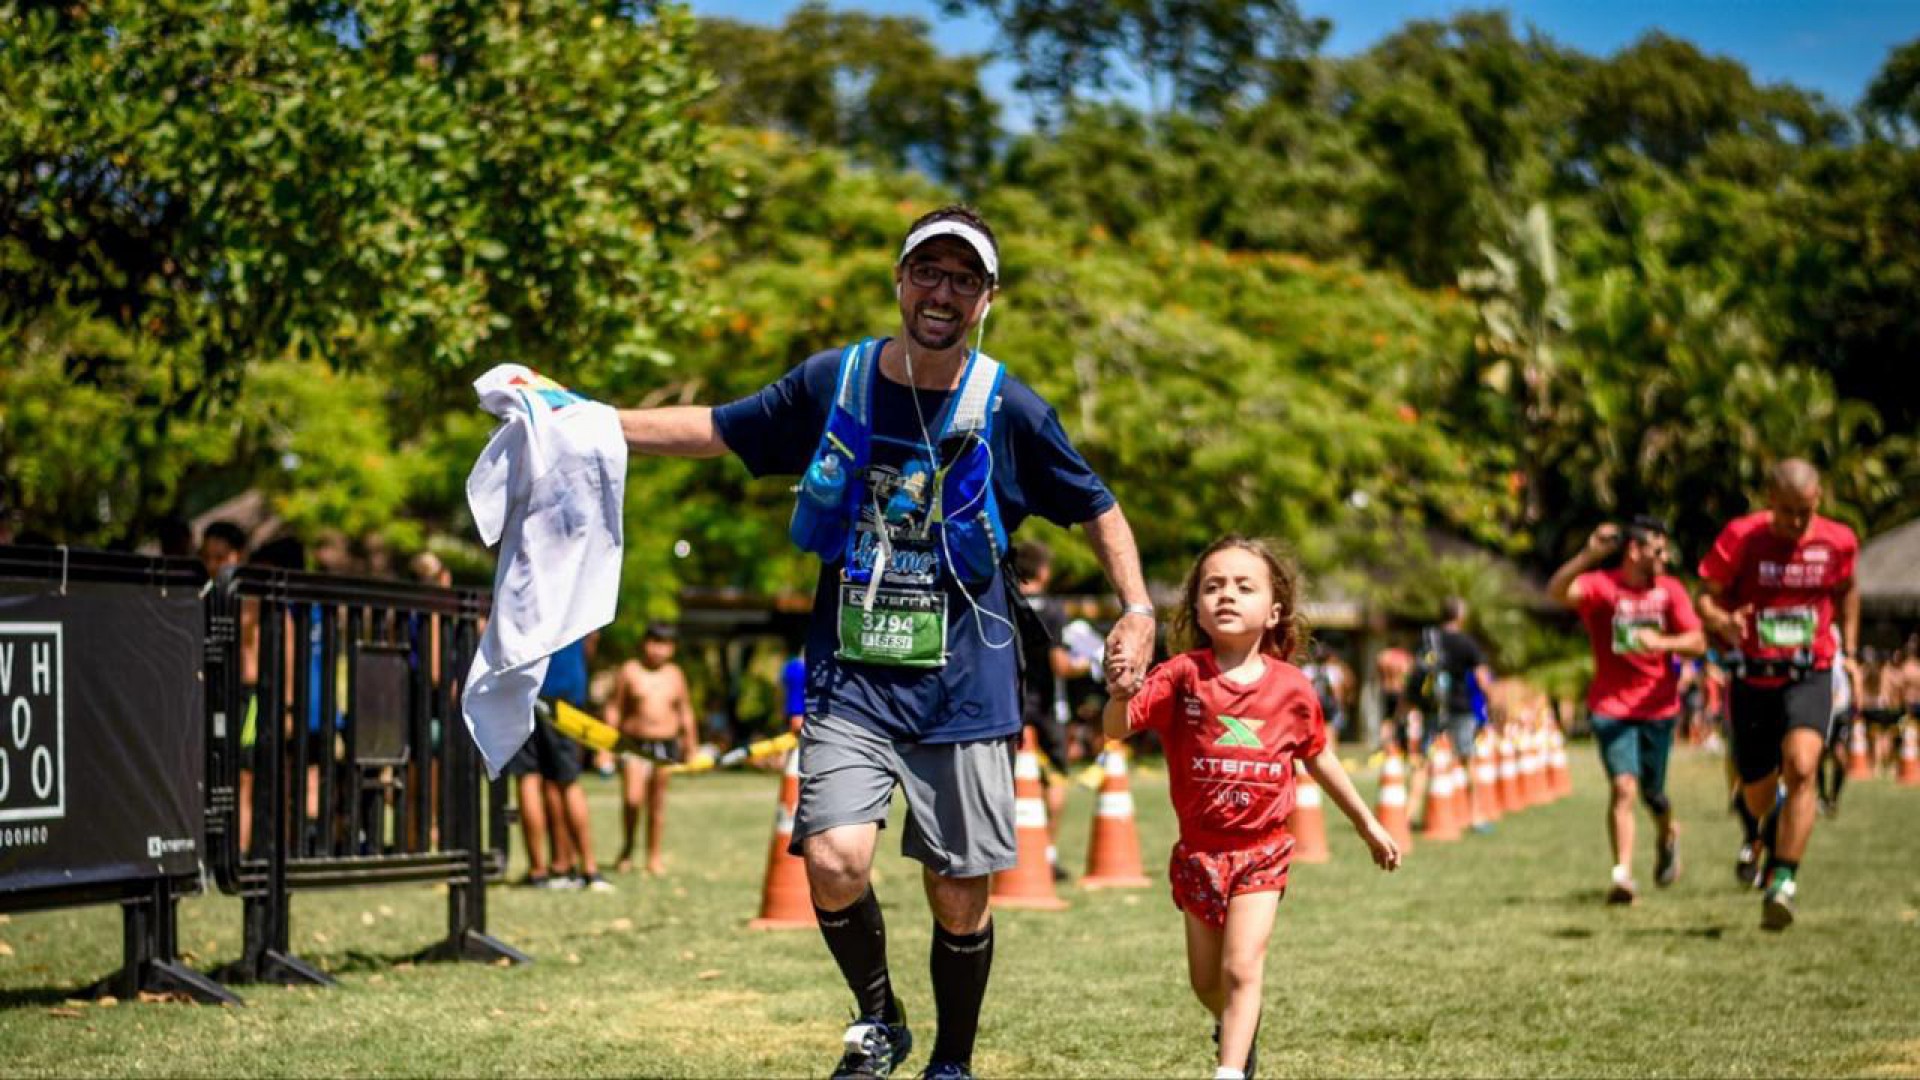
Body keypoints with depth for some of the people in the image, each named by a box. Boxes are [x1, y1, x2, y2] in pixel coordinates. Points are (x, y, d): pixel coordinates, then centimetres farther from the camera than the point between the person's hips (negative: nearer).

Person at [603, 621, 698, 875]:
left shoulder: (675, 675, 8)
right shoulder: (629, 672, 0)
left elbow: (685, 711, 16)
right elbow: (613, 709, 2)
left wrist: (691, 744, 14)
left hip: (666, 745, 3)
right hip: (634, 743, -3)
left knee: (657, 803, 7)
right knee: (632, 799, -14)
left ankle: (654, 856, 18)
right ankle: (626, 850, 7)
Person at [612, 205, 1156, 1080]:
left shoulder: (1010, 408, -2)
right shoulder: (831, 383, 1)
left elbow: (1096, 508, 10)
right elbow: (715, 430, 13)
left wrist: (1137, 610, -3)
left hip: (966, 689, 0)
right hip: (851, 683, 0)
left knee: (960, 901, 3)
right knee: (834, 865, -18)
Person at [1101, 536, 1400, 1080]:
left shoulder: (1292, 688, -6)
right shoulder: (1182, 676, -13)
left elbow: (1318, 758, 11)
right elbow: (1117, 729, -26)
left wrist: (1366, 822, 19)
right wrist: (1120, 694, -49)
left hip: (1262, 850, -1)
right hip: (1198, 851, 1)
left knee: (1241, 969, -13)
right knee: (1206, 981, 15)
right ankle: (1238, 1025, 46)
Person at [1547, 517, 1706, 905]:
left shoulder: (1670, 589, 3)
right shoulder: (1601, 586, -6)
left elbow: (1698, 642, -3)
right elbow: (1557, 592, -25)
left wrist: (1662, 642, -22)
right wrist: (1588, 555, -36)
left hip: (1658, 706, 2)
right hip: (1611, 707, -2)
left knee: (1651, 792, 9)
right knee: (1624, 786, -16)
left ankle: (1667, 836, 43)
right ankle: (1623, 875, -15)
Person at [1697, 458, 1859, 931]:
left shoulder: (1838, 541, -3)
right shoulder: (1740, 537, -10)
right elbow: (1707, 596, -4)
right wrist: (1723, 622, -26)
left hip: (1810, 677, 0)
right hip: (1753, 679, 0)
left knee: (1801, 769, -25)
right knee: (1758, 793, 12)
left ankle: (1783, 883, -22)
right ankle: (1757, 832, 50)